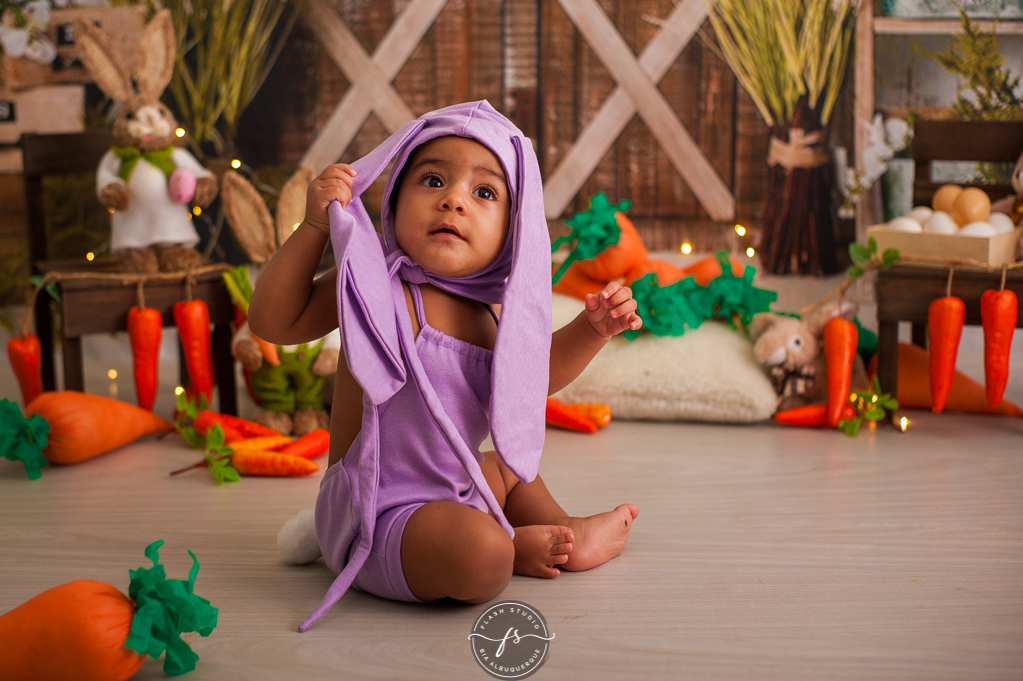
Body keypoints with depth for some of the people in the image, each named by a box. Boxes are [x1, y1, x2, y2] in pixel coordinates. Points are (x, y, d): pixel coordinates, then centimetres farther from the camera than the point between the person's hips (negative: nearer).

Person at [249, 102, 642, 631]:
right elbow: (273, 321, -19)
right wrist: (315, 226, -25)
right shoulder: (377, 285, -17)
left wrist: (592, 329, 6)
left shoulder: (492, 310, 4)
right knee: (479, 552, -31)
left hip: (448, 491, 8)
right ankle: (515, 549, 0)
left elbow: (535, 372, 21)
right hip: (381, 515, -8)